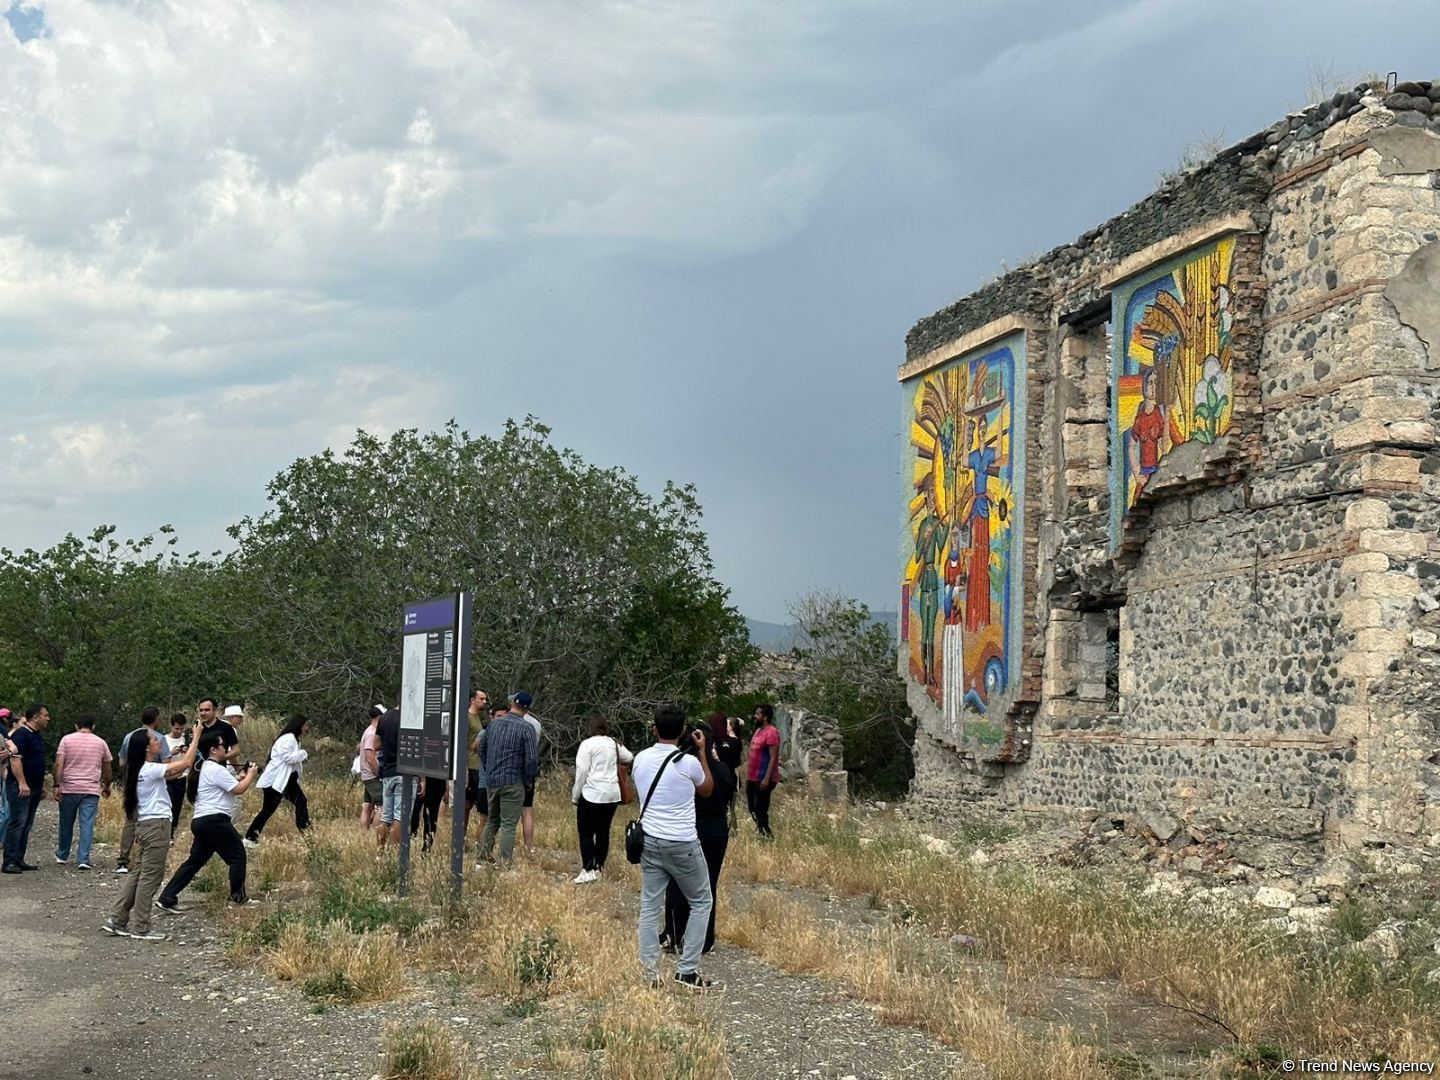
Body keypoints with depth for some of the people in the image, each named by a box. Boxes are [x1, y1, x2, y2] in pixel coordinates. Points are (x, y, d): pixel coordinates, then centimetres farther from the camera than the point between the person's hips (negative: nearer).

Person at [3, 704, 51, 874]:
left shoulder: (36, 736, 18)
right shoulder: (21, 734, -12)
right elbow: (15, 759, -21)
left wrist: (42, 786, 24)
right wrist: (22, 783, -25)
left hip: (34, 788, 10)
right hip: (20, 788, -10)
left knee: (26, 825, 10)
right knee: (17, 822, -11)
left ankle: (19, 860, 14)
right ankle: (9, 862, -11)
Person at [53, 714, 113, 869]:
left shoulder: (67, 740, 2)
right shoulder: (100, 743, 7)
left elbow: (58, 764, -7)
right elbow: (107, 769, 13)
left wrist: (57, 785, -5)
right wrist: (107, 786, 27)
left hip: (69, 788, 0)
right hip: (91, 790, 0)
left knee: (66, 823, 14)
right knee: (87, 825, -2)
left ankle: (62, 855, 29)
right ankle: (83, 859, -9)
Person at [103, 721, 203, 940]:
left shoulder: (145, 770, 14)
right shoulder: (150, 770, -15)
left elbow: (175, 772, 22)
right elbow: (186, 764, -17)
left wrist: (186, 750, 16)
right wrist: (196, 736, -8)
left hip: (146, 824, 10)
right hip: (156, 825, -10)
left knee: (139, 874, 13)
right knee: (150, 876, -3)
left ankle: (117, 921, 15)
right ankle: (139, 928, 1)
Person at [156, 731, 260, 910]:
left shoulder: (203, 769, 19)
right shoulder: (216, 769, -13)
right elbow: (238, 790, -14)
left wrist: (239, 779, 18)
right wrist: (251, 775, 1)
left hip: (200, 820, 10)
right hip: (214, 820, -10)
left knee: (195, 860, 11)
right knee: (237, 855, 3)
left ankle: (167, 897, 6)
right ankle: (238, 897, 9)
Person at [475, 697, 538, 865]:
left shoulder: (494, 723, 6)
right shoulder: (526, 729, -12)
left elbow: (482, 748, 17)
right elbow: (532, 759, -15)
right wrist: (528, 781, 0)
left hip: (491, 780, 5)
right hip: (513, 782, -5)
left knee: (492, 821, 20)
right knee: (508, 824, -1)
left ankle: (483, 856, 22)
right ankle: (505, 862, 0)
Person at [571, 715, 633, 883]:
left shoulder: (587, 744, -7)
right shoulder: (614, 744, 9)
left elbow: (582, 771, -11)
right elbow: (630, 759, 25)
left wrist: (576, 795, -3)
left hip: (591, 794, -6)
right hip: (612, 794, 6)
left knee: (586, 833, 0)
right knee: (603, 832, 13)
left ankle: (588, 870, -9)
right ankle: (598, 869, 17)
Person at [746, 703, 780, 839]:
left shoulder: (771, 733, -15)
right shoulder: (758, 731, 14)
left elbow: (773, 758, -19)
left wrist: (767, 779, -24)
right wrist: (748, 776, 18)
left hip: (763, 779, -10)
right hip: (753, 778, 10)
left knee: (761, 810, -6)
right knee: (752, 808, 14)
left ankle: (767, 835, 2)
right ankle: (761, 833, 21)